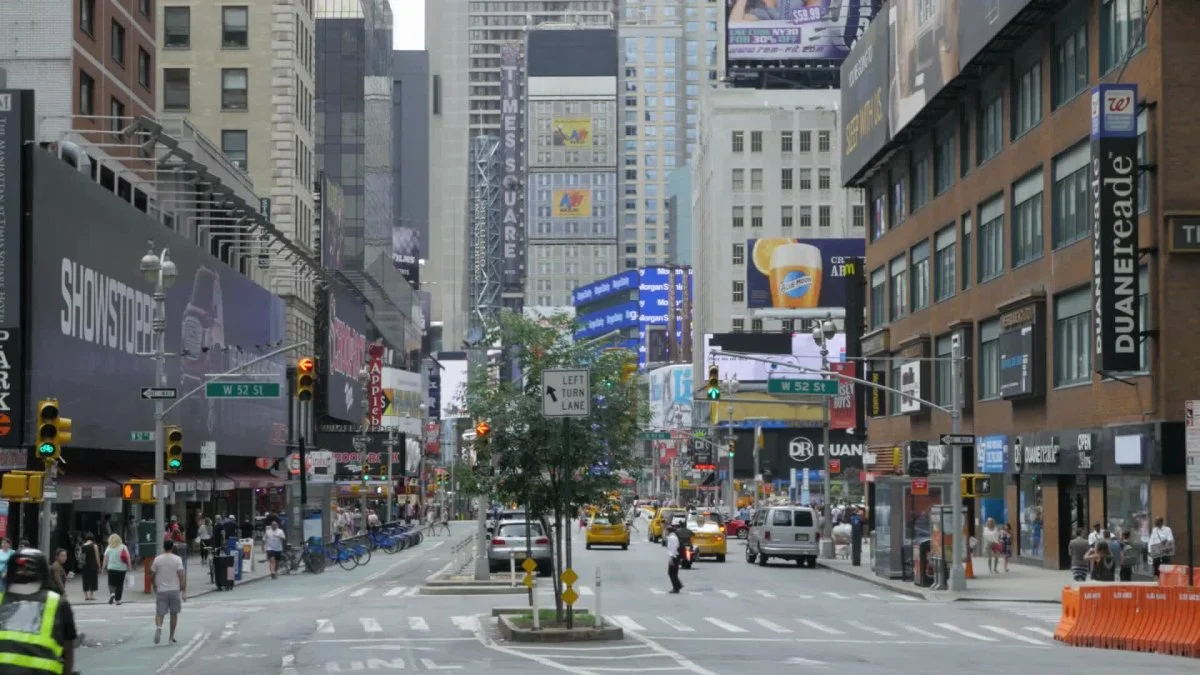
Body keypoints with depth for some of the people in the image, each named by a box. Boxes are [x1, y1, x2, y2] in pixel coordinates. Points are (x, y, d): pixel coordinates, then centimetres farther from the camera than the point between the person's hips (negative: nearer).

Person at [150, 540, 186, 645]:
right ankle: (171, 637, 17)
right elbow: (181, 575, -10)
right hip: (174, 590, 0)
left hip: (161, 590, 0)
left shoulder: (157, 559, 1)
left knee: (159, 613, 1)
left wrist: (154, 588, 22)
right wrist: (184, 591, -8)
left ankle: (158, 627, -31)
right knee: (174, 613, 13)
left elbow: (152, 576, 6)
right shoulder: (177, 559, -4)